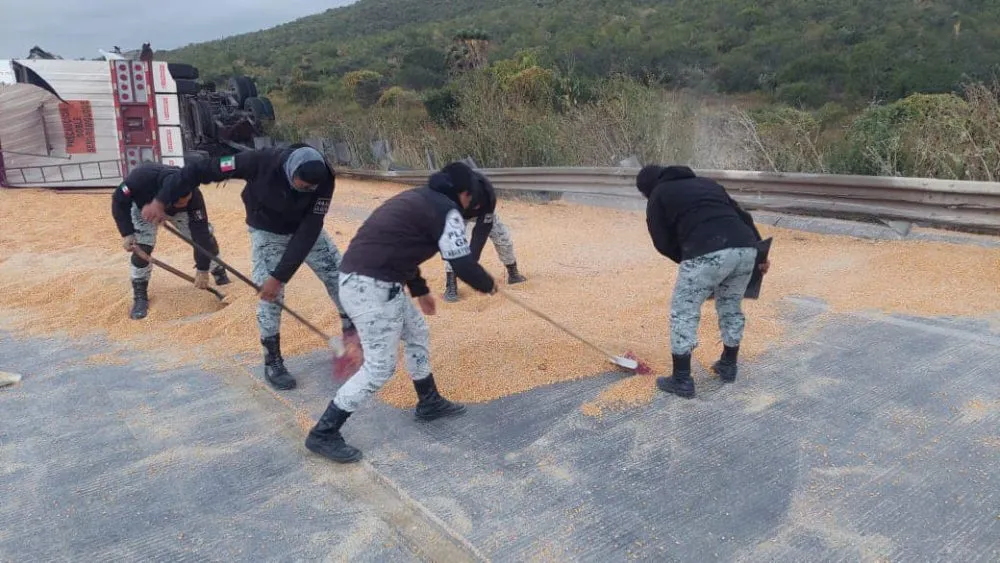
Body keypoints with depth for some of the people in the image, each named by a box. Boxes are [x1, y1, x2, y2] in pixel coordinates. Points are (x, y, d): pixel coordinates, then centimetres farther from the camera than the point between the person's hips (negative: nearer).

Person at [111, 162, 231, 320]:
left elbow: (200, 232, -33)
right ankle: (140, 296, 3)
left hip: (177, 211, 1)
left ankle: (220, 274, 17)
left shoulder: (193, 196, -40)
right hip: (144, 207, -1)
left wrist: (202, 269, -30)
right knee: (142, 248, -16)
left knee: (205, 235, -8)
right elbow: (119, 200, -26)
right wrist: (127, 233, -33)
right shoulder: (143, 177, -45)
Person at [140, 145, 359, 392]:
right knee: (270, 295, -9)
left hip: (305, 229, 2)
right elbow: (201, 168, -27)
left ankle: (352, 330, 22)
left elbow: (308, 232, -30)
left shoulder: (323, 180, -31)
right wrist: (161, 201, -23)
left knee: (339, 274, -1)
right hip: (267, 231, -2)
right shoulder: (261, 162, -36)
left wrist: (280, 276, -31)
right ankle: (272, 361, 7)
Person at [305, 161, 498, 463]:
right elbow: (463, 265, -14)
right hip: (372, 287, -10)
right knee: (380, 367, -2)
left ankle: (429, 403, 39)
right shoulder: (446, 210, -9)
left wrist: (420, 290, 36)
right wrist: (488, 285, 7)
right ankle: (323, 433, 7)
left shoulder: (419, 198, 19)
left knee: (417, 334, 23)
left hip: (362, 280, 10)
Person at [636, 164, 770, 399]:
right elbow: (742, 215, 27)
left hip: (707, 253, -6)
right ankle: (728, 366, 40)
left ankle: (681, 380, 12)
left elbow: (663, 243, 14)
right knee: (731, 308, 26)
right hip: (745, 248, 7)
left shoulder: (658, 197, 18)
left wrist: (687, 260, 28)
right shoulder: (707, 183, 34)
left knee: (683, 313, 8)